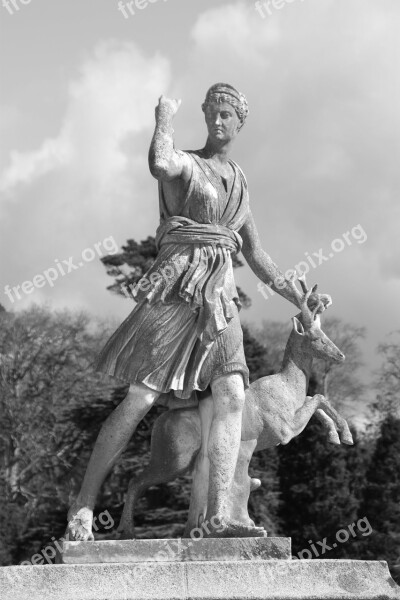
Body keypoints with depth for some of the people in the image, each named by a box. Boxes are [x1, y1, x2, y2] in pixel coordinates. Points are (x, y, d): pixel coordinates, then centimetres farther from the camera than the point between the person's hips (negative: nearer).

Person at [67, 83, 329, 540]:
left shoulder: (238, 182, 21)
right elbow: (159, 164, -27)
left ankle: (217, 516, -18)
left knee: (232, 397, -12)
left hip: (218, 297, 6)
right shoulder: (184, 164, 1)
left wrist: (297, 298, 24)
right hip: (177, 290, -6)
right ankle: (83, 505, 1)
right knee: (140, 400, -9)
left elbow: (255, 254, 26)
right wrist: (164, 117, -11)